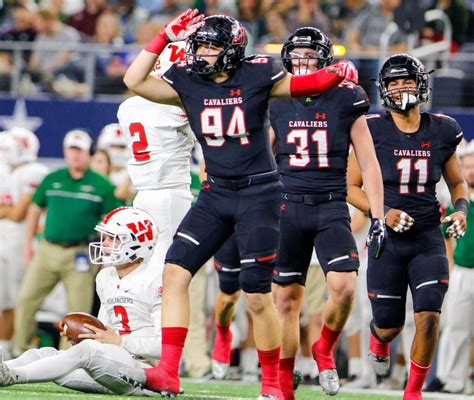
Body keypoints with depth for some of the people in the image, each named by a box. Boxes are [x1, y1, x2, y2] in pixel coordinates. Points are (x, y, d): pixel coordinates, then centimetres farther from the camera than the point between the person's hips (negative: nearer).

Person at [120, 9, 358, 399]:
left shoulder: (257, 76, -5)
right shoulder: (187, 82, 3)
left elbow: (305, 84, 5)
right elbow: (134, 81, -2)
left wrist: (339, 73, -14)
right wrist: (166, 37, -5)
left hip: (259, 194, -4)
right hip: (215, 193, 4)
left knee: (258, 296, -4)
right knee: (175, 271, -10)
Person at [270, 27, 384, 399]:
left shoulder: (346, 100, 1)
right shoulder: (277, 104, 6)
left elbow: (369, 164, 4)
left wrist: (378, 217, -1)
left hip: (331, 207, -2)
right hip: (288, 207, 2)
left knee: (344, 287, -19)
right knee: (287, 299, 3)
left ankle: (324, 350, 10)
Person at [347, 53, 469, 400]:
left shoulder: (442, 131, 2)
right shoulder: (373, 131, -5)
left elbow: (457, 182, 16)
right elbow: (351, 187, 0)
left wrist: (461, 209, -4)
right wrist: (382, 212, -16)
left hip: (428, 238, 1)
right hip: (387, 239, -1)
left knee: (429, 317, -14)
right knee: (390, 325, 6)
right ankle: (378, 336, 46)